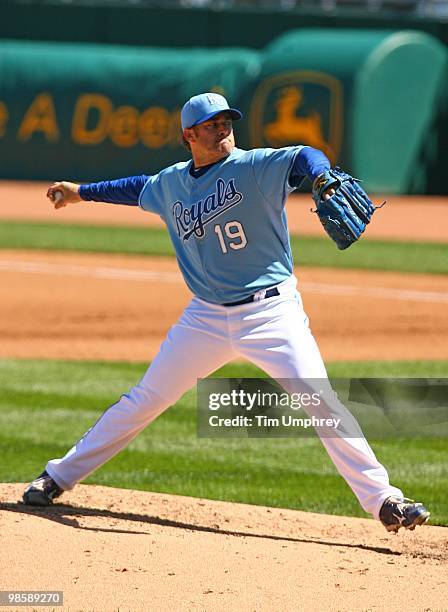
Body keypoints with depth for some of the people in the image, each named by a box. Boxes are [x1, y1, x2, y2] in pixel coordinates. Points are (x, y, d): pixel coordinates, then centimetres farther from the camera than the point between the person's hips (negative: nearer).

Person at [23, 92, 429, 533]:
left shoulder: (254, 167, -9)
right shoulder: (171, 184, 8)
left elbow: (303, 158, -27)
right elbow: (140, 189, 30)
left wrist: (320, 178, -49)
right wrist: (82, 193, 37)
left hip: (272, 311, -4)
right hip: (207, 319, 4)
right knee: (145, 401, 11)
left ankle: (384, 500, -12)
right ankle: (58, 478, 24)